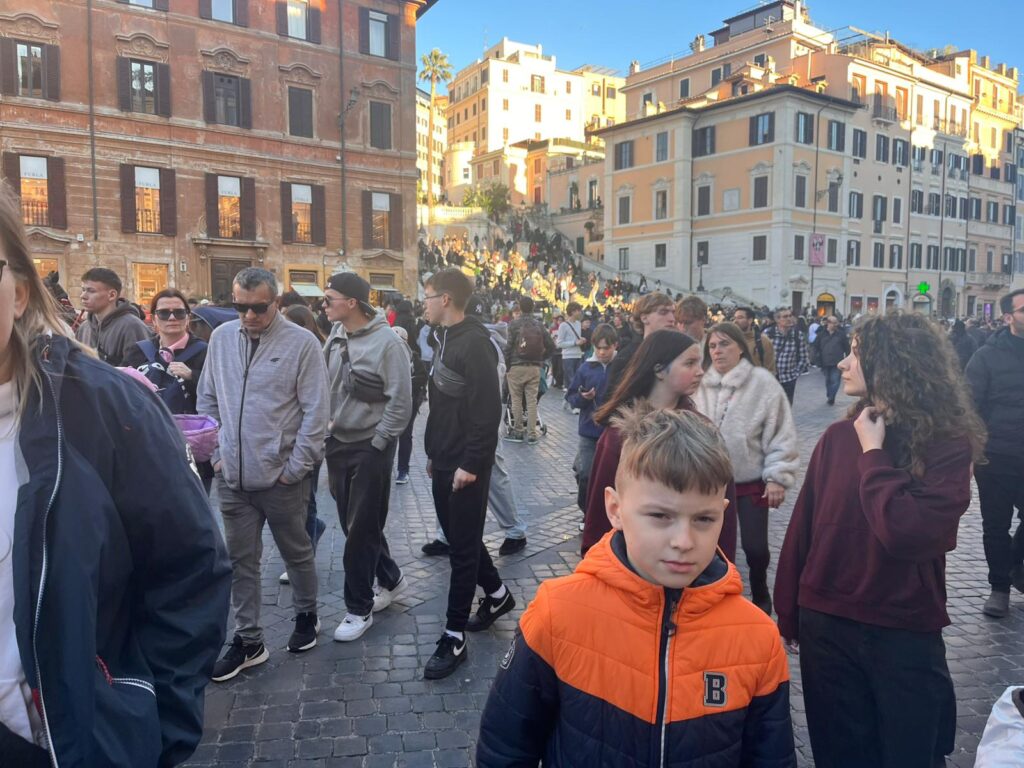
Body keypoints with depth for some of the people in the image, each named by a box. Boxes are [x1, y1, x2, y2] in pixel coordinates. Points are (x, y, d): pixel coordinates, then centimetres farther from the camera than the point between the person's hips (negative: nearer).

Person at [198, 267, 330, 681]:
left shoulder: (301, 343, -11)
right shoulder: (221, 338, 4)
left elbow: (315, 413, -11)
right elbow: (207, 401, 12)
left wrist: (295, 468, -12)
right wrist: (216, 454, 4)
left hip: (281, 477, -4)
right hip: (231, 477, 4)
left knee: (296, 553, 15)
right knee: (241, 561, 12)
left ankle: (306, 615, 37)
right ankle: (248, 640, 26)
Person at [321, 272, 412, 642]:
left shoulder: (387, 341, -16)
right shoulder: (334, 338, 5)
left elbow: (400, 403, -16)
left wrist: (377, 445, -14)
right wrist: (326, 434, 4)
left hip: (370, 447, -7)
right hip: (338, 444, 7)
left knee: (361, 529, 1)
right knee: (353, 524, 15)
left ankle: (359, 608, 15)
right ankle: (390, 578, 36)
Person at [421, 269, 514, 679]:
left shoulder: (475, 343, -18)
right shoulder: (446, 338, 12)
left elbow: (488, 411, -23)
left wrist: (471, 464, -22)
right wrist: (434, 452, 18)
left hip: (466, 466, -9)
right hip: (444, 462, 10)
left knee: (463, 546, 1)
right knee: (457, 536, 19)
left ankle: (455, 638, 12)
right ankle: (497, 595, 40)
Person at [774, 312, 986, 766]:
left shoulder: (948, 444, -12)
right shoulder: (839, 436, -2)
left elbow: (905, 533, -27)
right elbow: (803, 527, 1)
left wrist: (873, 453, -18)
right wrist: (787, 611, 3)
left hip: (907, 633, -3)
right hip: (826, 624, 3)